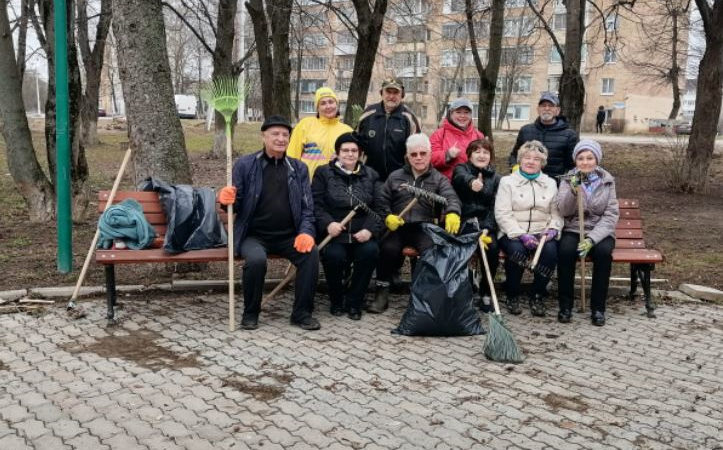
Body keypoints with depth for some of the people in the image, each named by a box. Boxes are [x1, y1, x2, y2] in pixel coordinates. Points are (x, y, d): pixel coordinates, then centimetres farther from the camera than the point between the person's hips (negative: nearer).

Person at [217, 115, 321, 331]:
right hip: (254, 235, -2)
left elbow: (307, 207, 6)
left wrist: (306, 232, -12)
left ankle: (302, 313, -7)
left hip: (288, 236, 2)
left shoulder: (299, 168, 9)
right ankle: (250, 313, -6)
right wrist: (227, 200, -23)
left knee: (311, 253, -25)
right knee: (256, 259, -32)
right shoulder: (244, 164, 0)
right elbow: (237, 205, 1)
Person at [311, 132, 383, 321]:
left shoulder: (370, 175, 15)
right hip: (333, 234, -2)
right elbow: (316, 204, 0)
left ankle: (354, 302, -8)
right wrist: (327, 224, -17)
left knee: (371, 251, -29)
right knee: (334, 255, -33)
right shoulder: (324, 173, 10)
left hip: (361, 235, 2)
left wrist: (370, 229, -11)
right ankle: (337, 300, -3)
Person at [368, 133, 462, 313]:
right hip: (399, 227, 1)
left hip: (425, 228, -1)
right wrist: (388, 217, -4)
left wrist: (453, 213, -31)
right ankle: (382, 291, -10)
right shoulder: (395, 176, 19)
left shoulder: (439, 179, 12)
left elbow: (451, 197, -7)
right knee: (388, 248, -29)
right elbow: (382, 201, 18)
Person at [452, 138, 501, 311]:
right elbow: (463, 178, -21)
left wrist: (486, 229, -14)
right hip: (461, 222, -2)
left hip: (484, 225, 2)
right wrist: (472, 182, -46)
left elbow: (495, 207, 4)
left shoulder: (496, 178, 13)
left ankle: (486, 293, -9)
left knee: (493, 247, -27)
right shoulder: (461, 169, 7)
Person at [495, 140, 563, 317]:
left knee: (551, 249, -30)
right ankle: (512, 296, -11)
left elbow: (556, 212, 13)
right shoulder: (507, 181, 7)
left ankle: (538, 296, -10)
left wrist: (553, 229, -10)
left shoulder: (550, 183, 19)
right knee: (516, 250, -35)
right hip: (513, 234, -2)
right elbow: (502, 214, -4)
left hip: (541, 234, 2)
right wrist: (521, 235, -17)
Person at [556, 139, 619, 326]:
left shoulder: (607, 181, 4)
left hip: (600, 232, 0)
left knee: (603, 252, -31)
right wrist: (573, 190, -25)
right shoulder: (569, 180, 4)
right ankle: (565, 305, -17)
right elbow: (564, 211, -7)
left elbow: (611, 215, -4)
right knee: (566, 250, -32)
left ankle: (598, 307, -17)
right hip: (573, 230, 0)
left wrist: (592, 238, -18)